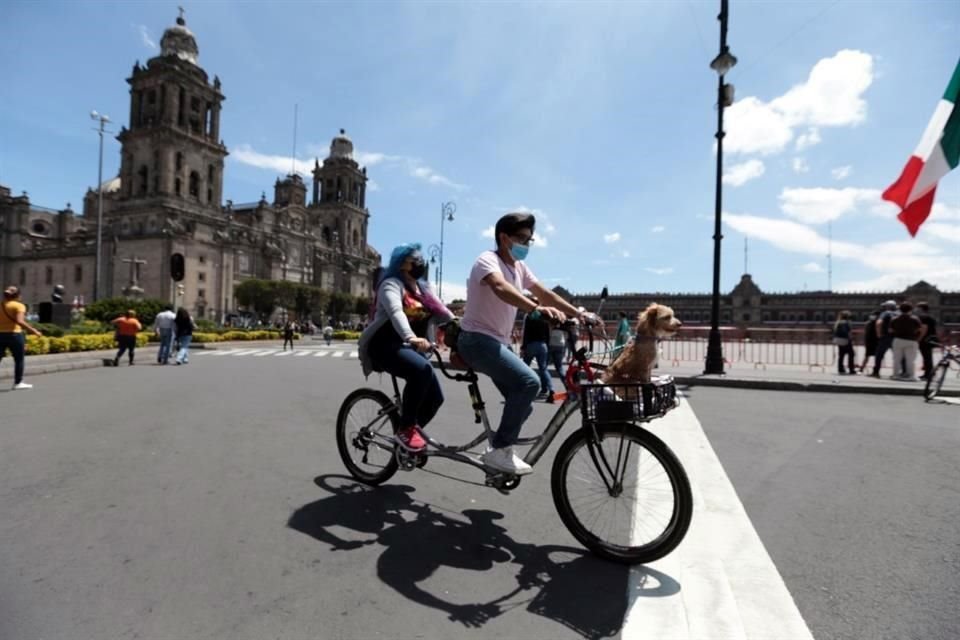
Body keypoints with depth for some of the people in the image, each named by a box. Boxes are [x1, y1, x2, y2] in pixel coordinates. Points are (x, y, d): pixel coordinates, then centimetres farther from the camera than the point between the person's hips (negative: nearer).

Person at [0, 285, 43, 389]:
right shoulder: (19, 306, -9)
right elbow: (19, 321, -21)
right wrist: (33, 331, -19)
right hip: (14, 334, -5)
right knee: (19, 359, 8)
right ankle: (18, 383, 11)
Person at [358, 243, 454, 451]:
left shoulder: (423, 288, 15)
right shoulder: (392, 284, -9)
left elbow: (443, 313, 3)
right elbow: (396, 312, -30)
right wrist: (411, 338, -48)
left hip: (411, 348, 7)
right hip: (386, 346, -7)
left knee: (435, 397, -5)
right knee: (422, 369, -34)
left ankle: (410, 431, 19)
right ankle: (405, 428, -21)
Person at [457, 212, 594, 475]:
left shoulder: (519, 267, 12)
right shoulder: (488, 260, -14)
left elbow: (544, 293, 9)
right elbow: (501, 288, -35)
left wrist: (579, 314, -2)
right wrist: (537, 309, -50)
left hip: (498, 343, 9)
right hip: (477, 340, -9)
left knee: (523, 404, 7)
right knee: (529, 382, -26)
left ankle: (499, 449, 25)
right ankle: (499, 450, -15)